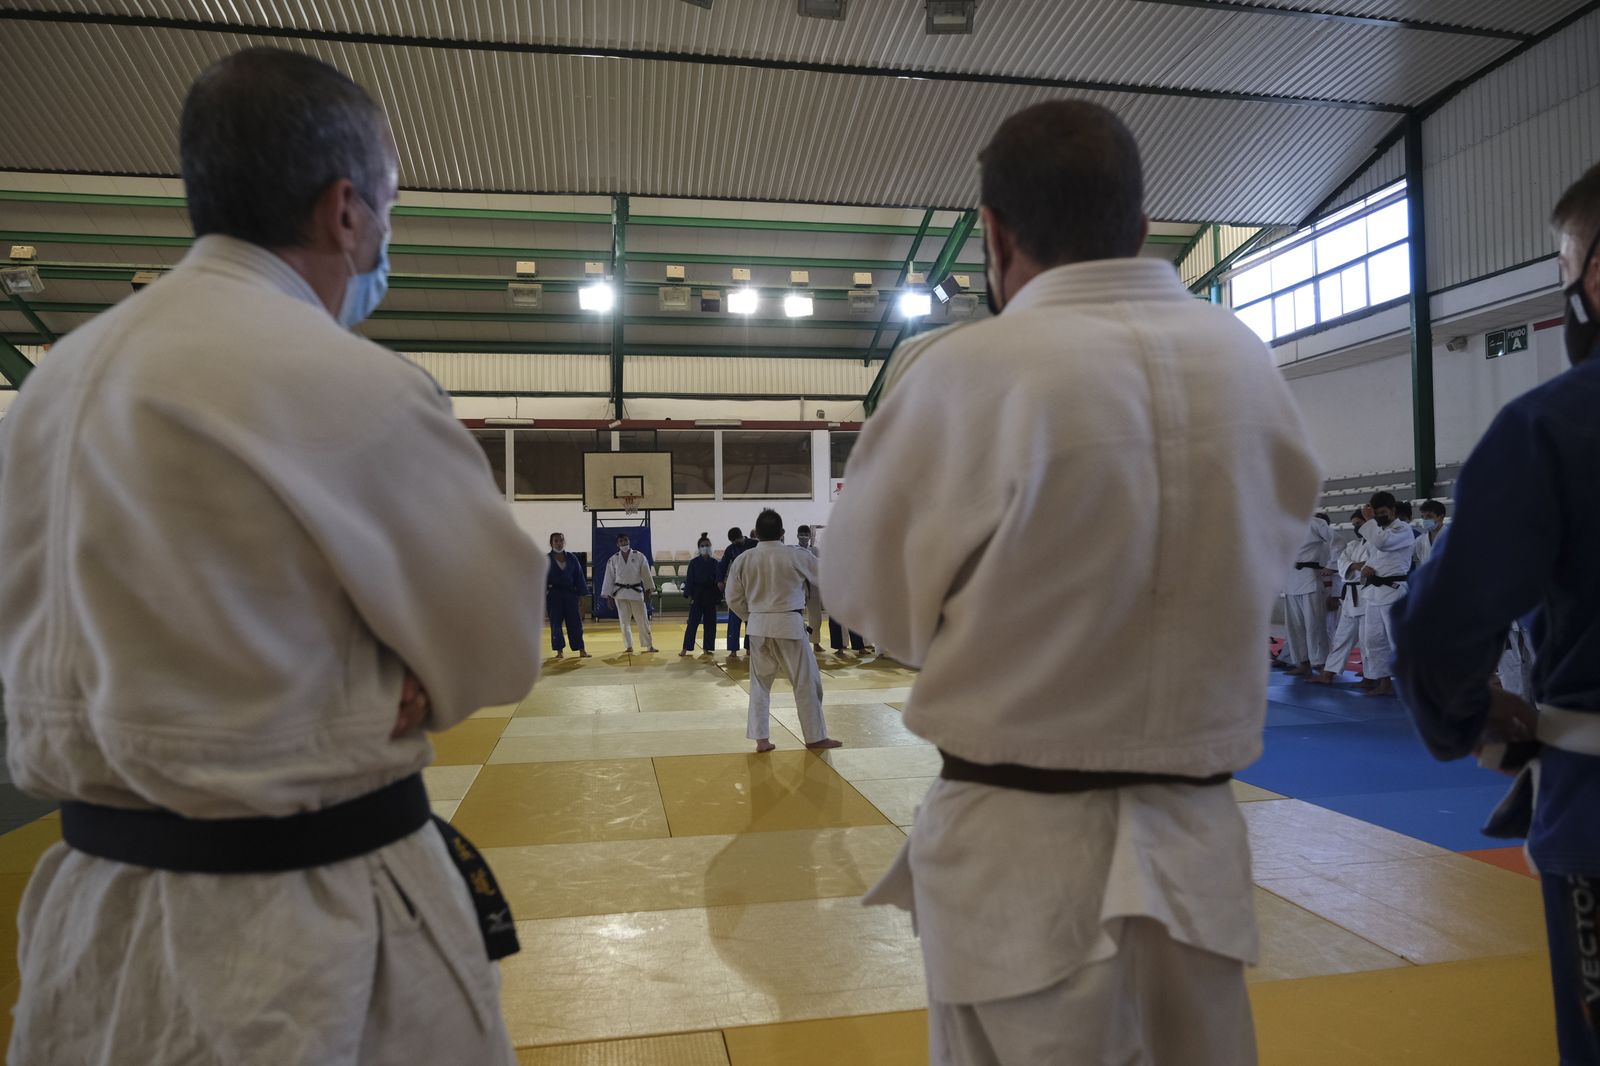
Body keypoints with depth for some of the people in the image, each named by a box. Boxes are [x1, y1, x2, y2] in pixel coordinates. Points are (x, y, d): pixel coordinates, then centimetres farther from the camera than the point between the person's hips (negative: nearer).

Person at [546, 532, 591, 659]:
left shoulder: (572, 559, 6)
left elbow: (579, 577, 7)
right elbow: (542, 579, -1)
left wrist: (581, 594, 3)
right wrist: (542, 597, -7)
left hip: (570, 594, 2)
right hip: (553, 595, -2)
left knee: (575, 623, 1)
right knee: (555, 624, 2)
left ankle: (581, 650, 6)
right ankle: (559, 651, 11)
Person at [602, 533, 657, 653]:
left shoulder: (639, 557, -3)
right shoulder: (613, 560, 0)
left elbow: (646, 575, -1)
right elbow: (609, 578, 3)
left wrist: (649, 591, -4)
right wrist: (608, 596, 2)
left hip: (636, 592, -1)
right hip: (620, 593, 1)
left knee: (643, 620, 3)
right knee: (624, 621, 5)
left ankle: (649, 645, 12)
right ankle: (628, 646, 14)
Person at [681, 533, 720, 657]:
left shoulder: (714, 563, 4)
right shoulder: (694, 562, -2)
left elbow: (718, 580, 7)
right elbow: (689, 580, -2)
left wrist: (718, 597, 3)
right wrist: (689, 596, -8)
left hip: (710, 596, 3)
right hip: (697, 595, -3)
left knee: (710, 623, 6)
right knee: (692, 622, -3)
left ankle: (707, 648, 16)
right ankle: (685, 648, 2)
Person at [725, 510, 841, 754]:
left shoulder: (743, 560, -1)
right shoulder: (798, 556, -9)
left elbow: (734, 599, 5)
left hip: (759, 626, 3)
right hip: (789, 625, -3)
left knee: (760, 683, 16)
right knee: (806, 681, 9)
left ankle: (761, 739, 14)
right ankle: (816, 737, 16)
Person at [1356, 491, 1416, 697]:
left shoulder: (1403, 529, -8)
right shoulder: (1377, 530, 18)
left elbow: (1382, 542, -26)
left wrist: (1369, 521, -14)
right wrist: (1365, 568, 1)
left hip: (1393, 590, -8)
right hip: (1375, 591, 8)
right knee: (1373, 639, 9)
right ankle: (1382, 681, 17)